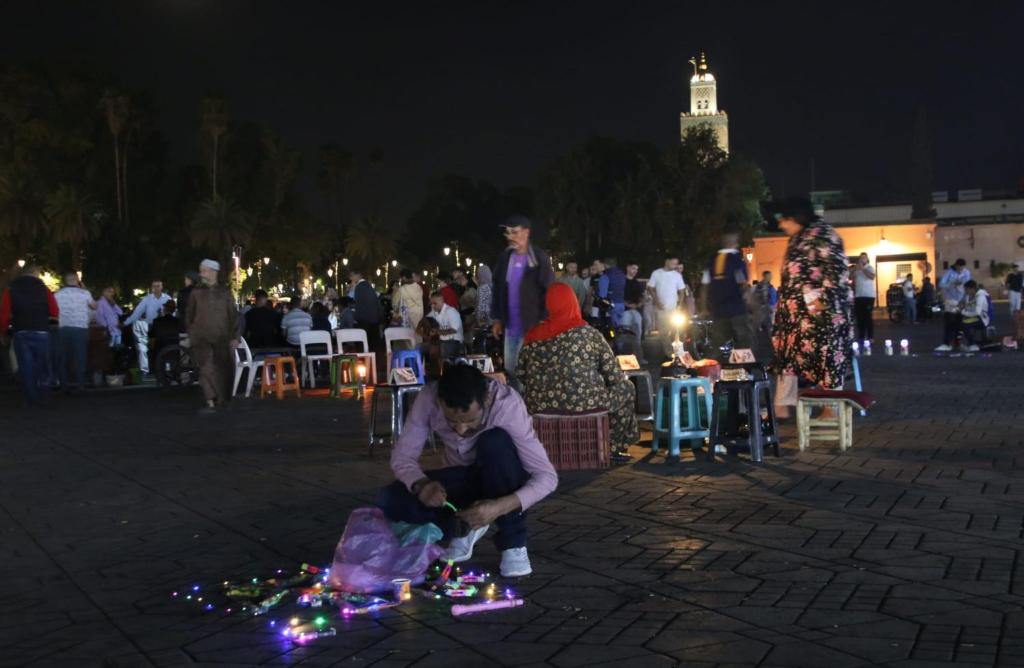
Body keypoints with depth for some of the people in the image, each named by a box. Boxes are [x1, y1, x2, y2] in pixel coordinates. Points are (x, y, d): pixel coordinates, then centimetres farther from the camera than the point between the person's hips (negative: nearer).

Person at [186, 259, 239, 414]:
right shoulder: (196, 292, 6)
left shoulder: (224, 292, 5)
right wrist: (190, 334, 9)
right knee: (206, 369, -12)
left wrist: (234, 336, -2)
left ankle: (223, 400, 21)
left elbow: (233, 315, 5)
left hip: (222, 337, 1)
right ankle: (210, 402, -12)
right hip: (202, 338, -1)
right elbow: (190, 315, 12)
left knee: (225, 369, 4)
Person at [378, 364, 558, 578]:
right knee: (389, 501, -21)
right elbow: (401, 456, -16)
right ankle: (465, 526, 3)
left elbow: (547, 477, -29)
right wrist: (420, 484, -37)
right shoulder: (428, 398, -24)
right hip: (463, 478, 3)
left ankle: (513, 543, -18)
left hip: (504, 485, -2)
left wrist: (501, 506, -44)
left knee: (495, 441, -35)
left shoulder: (507, 405, -31)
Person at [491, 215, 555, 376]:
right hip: (510, 326, 6)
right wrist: (497, 318, 11)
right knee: (510, 370, 13)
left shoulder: (539, 259, -10)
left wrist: (542, 323, -15)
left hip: (532, 327, -6)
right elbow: (498, 289, 15)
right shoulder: (504, 257, 7)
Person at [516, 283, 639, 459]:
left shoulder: (533, 337, 0)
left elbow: (520, 374, 6)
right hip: (585, 402, -3)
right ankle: (615, 447, 24)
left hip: (540, 407, 3)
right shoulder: (589, 333, -7)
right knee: (626, 388, 22)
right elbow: (614, 376, -5)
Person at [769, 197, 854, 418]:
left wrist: (821, 297, -23)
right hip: (799, 309, 10)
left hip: (820, 308, -10)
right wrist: (784, 305, 18)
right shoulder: (799, 239, 17)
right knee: (788, 352, 9)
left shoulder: (821, 233, -10)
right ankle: (783, 405, 14)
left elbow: (835, 267, -17)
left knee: (825, 355, -4)